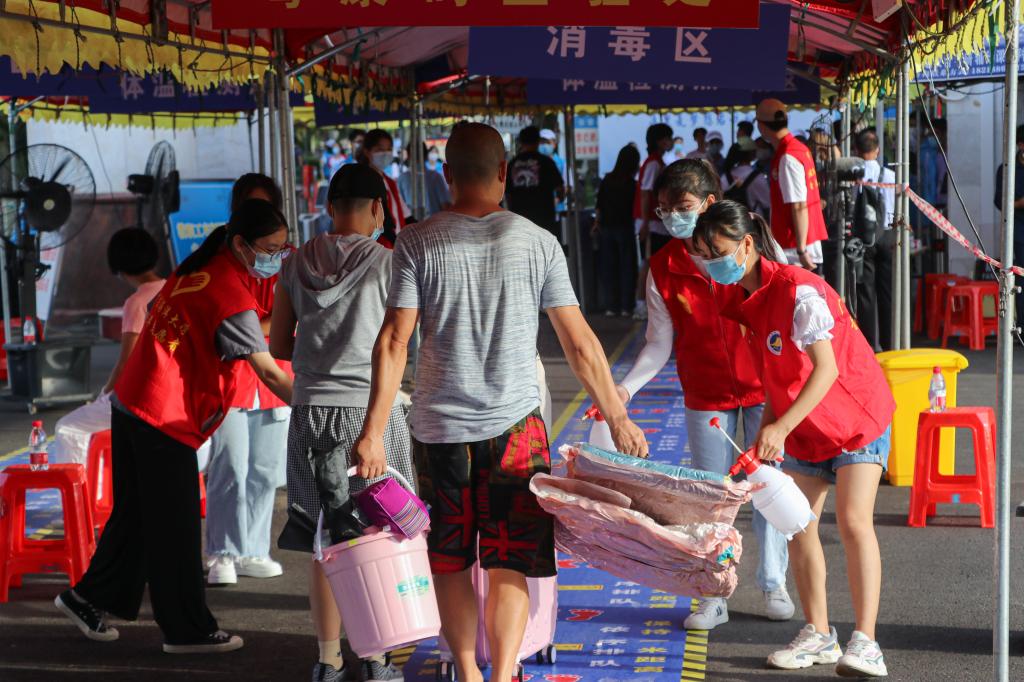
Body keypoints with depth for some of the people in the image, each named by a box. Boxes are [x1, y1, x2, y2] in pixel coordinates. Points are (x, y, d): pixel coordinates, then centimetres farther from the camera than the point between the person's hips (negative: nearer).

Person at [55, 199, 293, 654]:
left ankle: (87, 599, 29)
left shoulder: (196, 269, 10)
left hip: (130, 406, 9)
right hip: (167, 419, -9)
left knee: (137, 515, 19)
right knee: (176, 529, 1)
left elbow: (152, 313, 21)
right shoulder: (232, 296, -18)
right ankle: (188, 630, 10)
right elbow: (269, 372, -21)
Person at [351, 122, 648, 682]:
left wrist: (374, 431, -4)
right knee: (509, 565, 4)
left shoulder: (418, 244, -2)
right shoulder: (536, 242, -2)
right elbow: (580, 345, -1)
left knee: (449, 562, 15)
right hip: (514, 425, -1)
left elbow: (393, 344, -7)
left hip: (439, 428, 1)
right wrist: (617, 418, 7)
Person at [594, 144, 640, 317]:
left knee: (608, 267, 8)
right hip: (625, 228, -4)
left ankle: (610, 306, 8)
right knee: (627, 267, 3)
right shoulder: (632, 184, -10)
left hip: (607, 227, 4)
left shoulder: (607, 179, 2)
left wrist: (597, 223, 15)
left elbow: (599, 205, 6)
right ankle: (626, 307, 2)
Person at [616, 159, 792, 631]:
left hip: (764, 385, -1)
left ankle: (773, 586, 21)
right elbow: (660, 342, 0)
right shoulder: (663, 268, -3)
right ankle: (714, 597, 13)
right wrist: (627, 386, -14)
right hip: (706, 395, 1)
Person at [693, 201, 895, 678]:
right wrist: (766, 434, -2)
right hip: (803, 428, 8)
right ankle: (819, 635, 15)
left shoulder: (798, 291, -25)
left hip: (855, 416, -8)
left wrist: (781, 426, -37)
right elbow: (775, 379, 7)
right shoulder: (741, 301, 1)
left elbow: (826, 369, -31)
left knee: (853, 522, -15)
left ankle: (864, 643, -14)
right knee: (797, 525, 4)